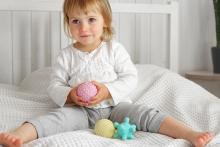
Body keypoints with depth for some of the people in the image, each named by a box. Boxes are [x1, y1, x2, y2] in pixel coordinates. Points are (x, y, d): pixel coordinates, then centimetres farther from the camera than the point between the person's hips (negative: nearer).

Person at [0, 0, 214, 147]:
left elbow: (130, 78, -2)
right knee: (57, 117, -29)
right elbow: (54, 86, 4)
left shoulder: (114, 49, 2)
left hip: (114, 106, 1)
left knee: (143, 113, -23)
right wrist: (69, 95, -19)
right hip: (79, 110, 0)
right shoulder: (66, 55, 3)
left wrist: (108, 91, -19)